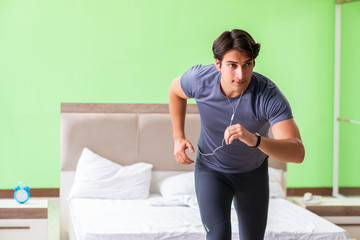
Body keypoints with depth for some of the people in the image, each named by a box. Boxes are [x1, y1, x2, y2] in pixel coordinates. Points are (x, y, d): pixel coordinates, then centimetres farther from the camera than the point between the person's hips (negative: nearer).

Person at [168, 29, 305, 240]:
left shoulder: (269, 94, -34)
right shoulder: (199, 78, -26)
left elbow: (298, 153, -43)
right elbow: (176, 90, 2)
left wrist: (254, 139, -60)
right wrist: (178, 137, -4)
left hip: (253, 173, 0)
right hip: (211, 169, 0)